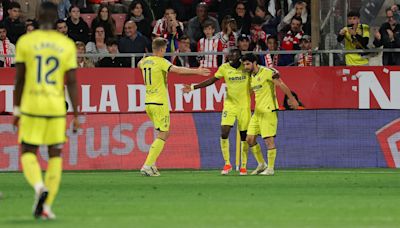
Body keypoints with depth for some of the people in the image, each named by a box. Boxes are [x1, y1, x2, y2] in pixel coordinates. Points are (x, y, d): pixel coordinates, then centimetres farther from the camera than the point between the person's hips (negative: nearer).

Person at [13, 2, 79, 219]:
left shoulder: (25, 42, -3)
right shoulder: (67, 45, 1)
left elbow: (19, 79, -1)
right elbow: (72, 82, -2)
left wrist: (16, 111, 8)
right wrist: (76, 116, 2)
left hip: (31, 105, -1)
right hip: (57, 107, 1)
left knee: (28, 153, 8)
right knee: (55, 155, 13)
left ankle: (39, 187, -22)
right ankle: (46, 206, 6)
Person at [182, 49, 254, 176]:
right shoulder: (224, 68, -1)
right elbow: (211, 80, 7)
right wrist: (193, 87, 4)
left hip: (244, 106, -1)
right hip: (229, 104, 1)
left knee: (244, 136, 3)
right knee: (224, 133, -12)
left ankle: (244, 166, 15)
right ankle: (227, 164, 2)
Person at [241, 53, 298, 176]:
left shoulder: (267, 72, -12)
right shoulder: (252, 76, 13)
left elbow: (281, 85, -14)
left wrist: (292, 99, -17)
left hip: (268, 111, -8)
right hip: (257, 111, 8)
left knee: (269, 140, -7)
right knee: (250, 139, 6)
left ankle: (270, 168, 2)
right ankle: (261, 165, 19)